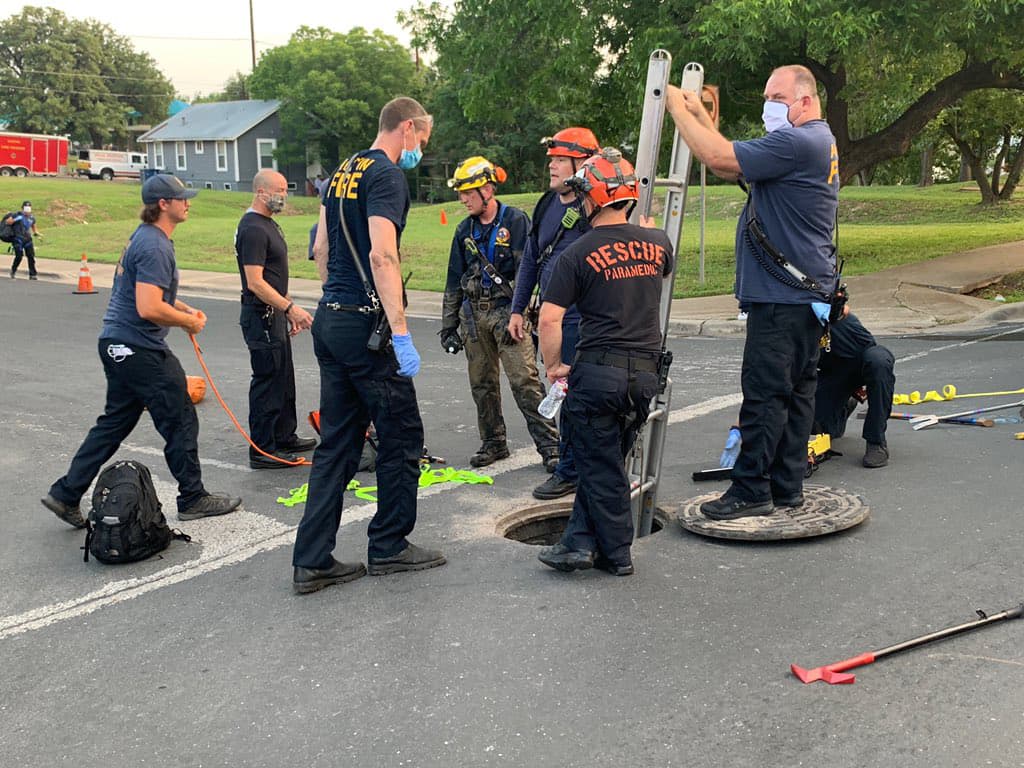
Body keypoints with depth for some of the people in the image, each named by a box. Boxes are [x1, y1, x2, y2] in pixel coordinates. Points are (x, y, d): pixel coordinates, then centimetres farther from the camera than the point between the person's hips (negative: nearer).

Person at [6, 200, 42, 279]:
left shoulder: (32, 218, 11)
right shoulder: (17, 215, -4)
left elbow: (34, 227, 27)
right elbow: (7, 221, -7)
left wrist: (37, 233, 10)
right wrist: (15, 219, -20)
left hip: (28, 239, 5)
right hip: (18, 239, -5)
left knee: (31, 256, -2)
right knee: (19, 256, -9)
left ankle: (32, 274, 3)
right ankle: (13, 271, 15)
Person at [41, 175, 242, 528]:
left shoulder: (144, 237, 15)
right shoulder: (155, 246, -18)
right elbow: (149, 308, -27)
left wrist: (185, 309, 16)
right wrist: (190, 321, -12)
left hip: (119, 346, 10)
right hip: (139, 349, -10)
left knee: (114, 422, 16)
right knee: (180, 420, 1)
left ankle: (66, 495, 18)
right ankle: (193, 499, 12)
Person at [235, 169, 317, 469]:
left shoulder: (269, 224, 15)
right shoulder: (253, 229, -18)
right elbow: (255, 282, -24)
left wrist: (287, 312, 21)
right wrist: (291, 308, -24)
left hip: (275, 315, 11)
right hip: (261, 318, -11)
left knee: (284, 380, 18)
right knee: (267, 381, -5)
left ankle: (285, 437, 30)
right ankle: (262, 451, 2)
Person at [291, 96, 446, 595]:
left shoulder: (343, 173, 17)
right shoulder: (387, 174, -11)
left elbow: (321, 249, 21)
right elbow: (382, 256, -22)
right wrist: (401, 333, -23)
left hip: (329, 321, 9)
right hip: (363, 324, -9)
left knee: (338, 442, 11)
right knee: (402, 436, 5)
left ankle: (312, 561, 12)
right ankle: (389, 547, 18)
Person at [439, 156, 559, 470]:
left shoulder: (516, 221, -4)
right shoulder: (465, 230, 13)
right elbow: (454, 282, 17)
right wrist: (448, 325, 14)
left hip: (507, 311, -6)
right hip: (474, 314, 6)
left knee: (524, 380, -11)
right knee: (482, 384, 9)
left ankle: (549, 445, -7)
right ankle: (493, 443, 22)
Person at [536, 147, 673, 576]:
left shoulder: (577, 255, -7)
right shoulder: (657, 243, 6)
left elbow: (549, 319, -12)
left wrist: (553, 366, 3)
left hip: (598, 369, -5)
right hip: (646, 373, 5)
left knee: (601, 467, 7)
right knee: (606, 462, 15)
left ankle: (618, 553, 14)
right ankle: (580, 542, 17)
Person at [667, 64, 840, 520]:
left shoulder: (798, 143, -15)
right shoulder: (817, 143, 20)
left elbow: (719, 159, -20)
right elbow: (733, 166, 20)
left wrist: (678, 107, -9)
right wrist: (701, 115, 14)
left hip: (781, 296, -11)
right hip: (809, 293, 11)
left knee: (765, 393, -6)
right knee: (795, 392, 12)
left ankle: (751, 491, -1)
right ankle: (786, 487, 19)